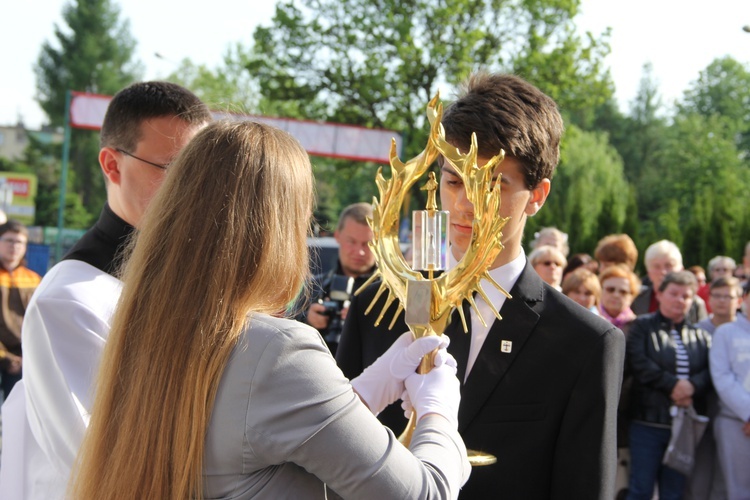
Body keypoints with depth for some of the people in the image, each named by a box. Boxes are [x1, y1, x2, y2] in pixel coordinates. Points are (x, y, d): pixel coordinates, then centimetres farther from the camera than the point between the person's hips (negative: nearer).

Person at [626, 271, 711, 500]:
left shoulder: (701, 335, 13)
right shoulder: (642, 326, 3)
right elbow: (637, 362, -12)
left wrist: (692, 386, -19)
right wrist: (672, 385, -18)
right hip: (648, 421, -3)